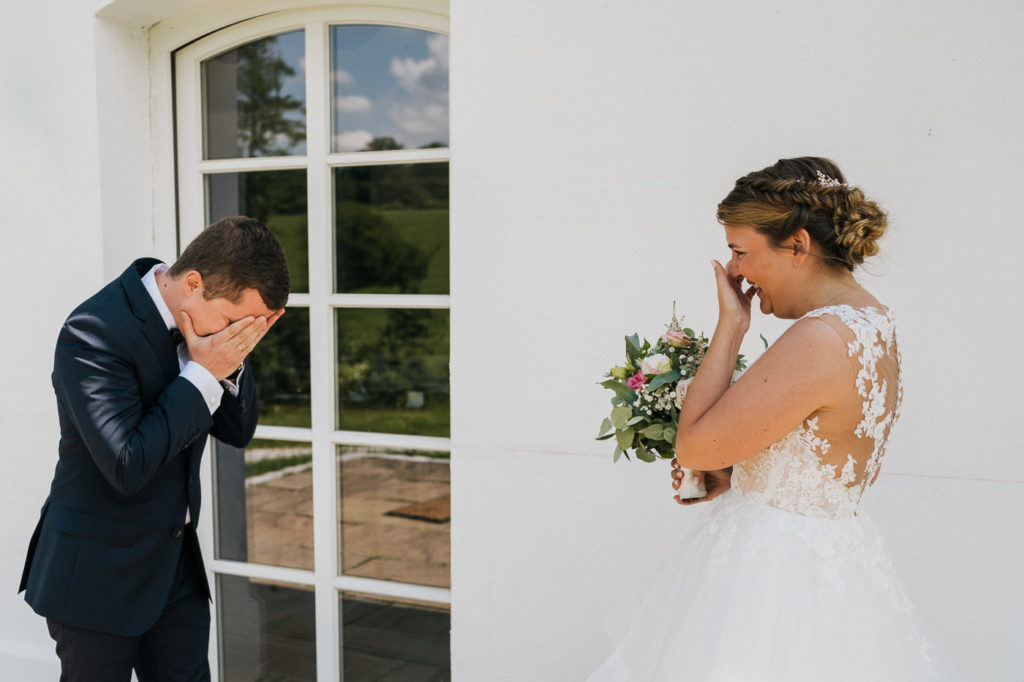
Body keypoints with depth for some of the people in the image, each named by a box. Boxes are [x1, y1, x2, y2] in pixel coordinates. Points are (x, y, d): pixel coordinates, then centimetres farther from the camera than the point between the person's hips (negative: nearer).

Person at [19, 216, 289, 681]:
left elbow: (238, 431, 5)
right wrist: (203, 375, -25)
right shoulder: (95, 332, -23)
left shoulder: (200, 319, -1)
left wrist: (232, 364, -14)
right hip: (99, 579, -6)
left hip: (177, 567, 7)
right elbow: (127, 466, -29)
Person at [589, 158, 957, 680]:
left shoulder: (820, 340, -26)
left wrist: (730, 326, -16)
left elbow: (692, 446, -23)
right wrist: (736, 480, 9)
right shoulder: (873, 323, 5)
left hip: (774, 573, -9)